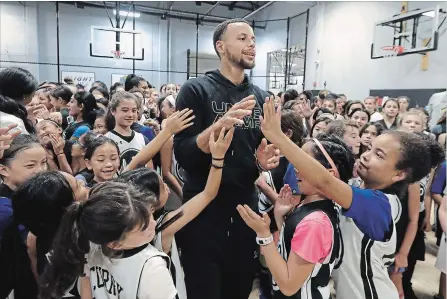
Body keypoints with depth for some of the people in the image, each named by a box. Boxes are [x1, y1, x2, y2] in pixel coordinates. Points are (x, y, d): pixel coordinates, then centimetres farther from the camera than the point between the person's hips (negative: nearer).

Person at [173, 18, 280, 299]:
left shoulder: (262, 97, 7)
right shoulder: (196, 90, -7)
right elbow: (183, 155, -15)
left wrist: (263, 161, -8)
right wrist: (220, 124, -29)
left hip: (246, 206, 5)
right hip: (204, 208, -4)